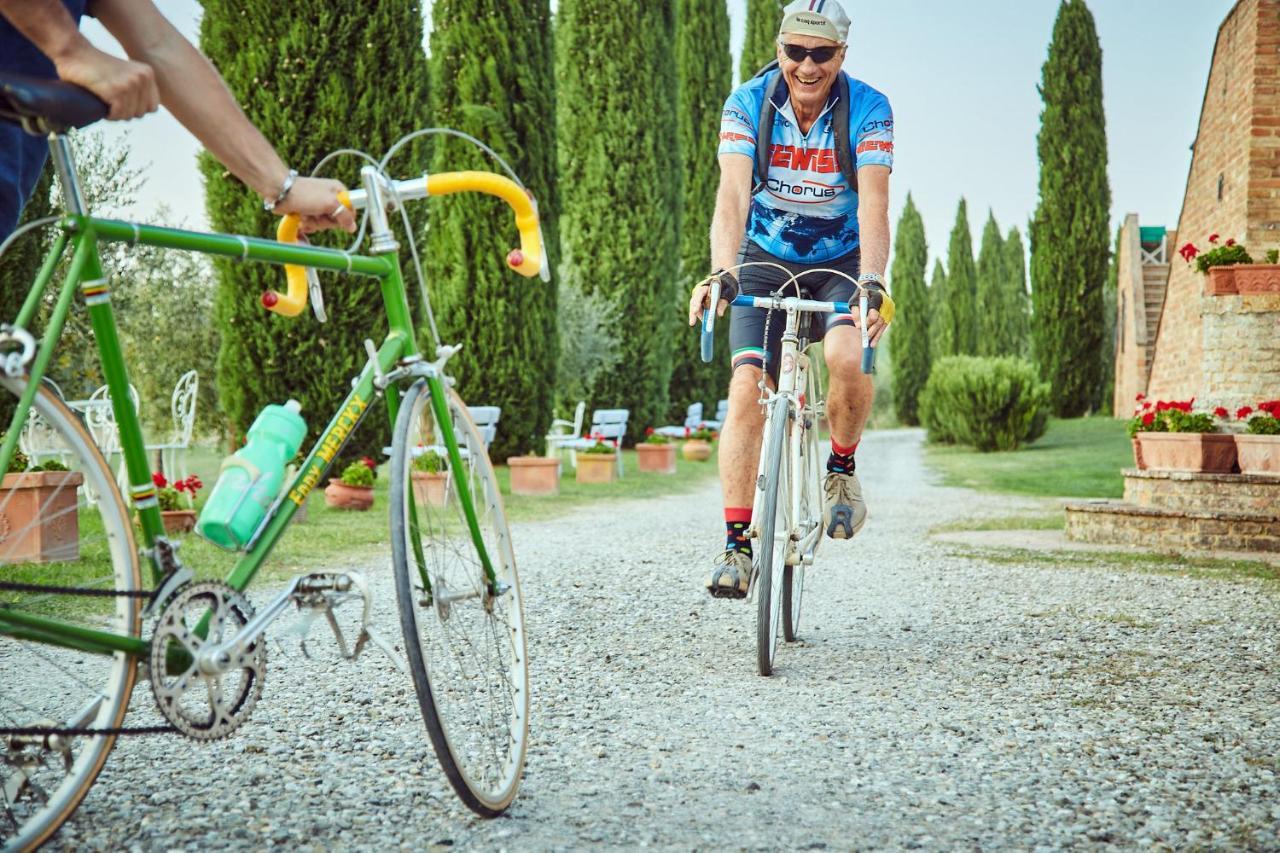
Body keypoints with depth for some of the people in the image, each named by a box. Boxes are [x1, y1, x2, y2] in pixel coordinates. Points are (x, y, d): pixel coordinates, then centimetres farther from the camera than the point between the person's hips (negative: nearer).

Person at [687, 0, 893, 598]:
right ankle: (737, 542, -13)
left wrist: (872, 282, -47)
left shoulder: (868, 110, -18)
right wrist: (721, 272, -46)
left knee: (847, 356, -31)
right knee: (747, 383, -17)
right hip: (766, 261, 1)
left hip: (841, 262, -1)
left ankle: (842, 467, -1)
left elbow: (873, 204, -30)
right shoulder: (747, 104, -15)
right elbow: (732, 196, -28)